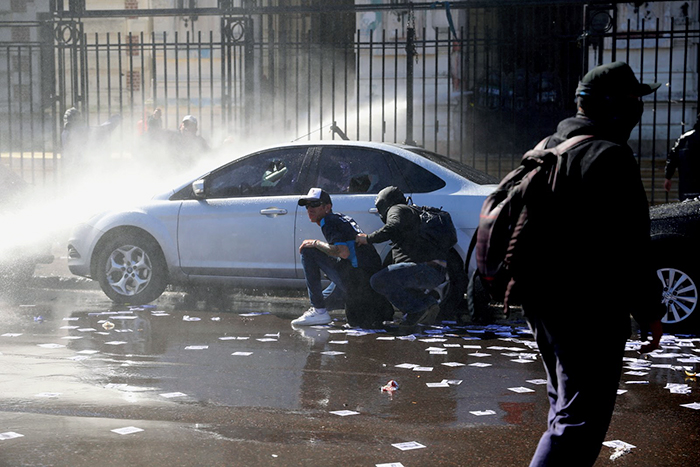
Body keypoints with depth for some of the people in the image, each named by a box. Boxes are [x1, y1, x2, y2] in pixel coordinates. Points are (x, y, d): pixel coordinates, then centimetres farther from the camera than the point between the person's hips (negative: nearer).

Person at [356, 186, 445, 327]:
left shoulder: (398, 209, 5)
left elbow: (393, 228, -17)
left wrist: (368, 239, -6)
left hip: (426, 267, -10)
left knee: (379, 281, -20)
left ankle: (418, 308, -16)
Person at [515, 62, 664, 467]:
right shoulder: (610, 157, -16)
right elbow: (631, 245, -18)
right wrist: (650, 311, -11)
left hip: (540, 302, 10)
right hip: (589, 309, -9)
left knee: (566, 406, 23)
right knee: (580, 421, -8)